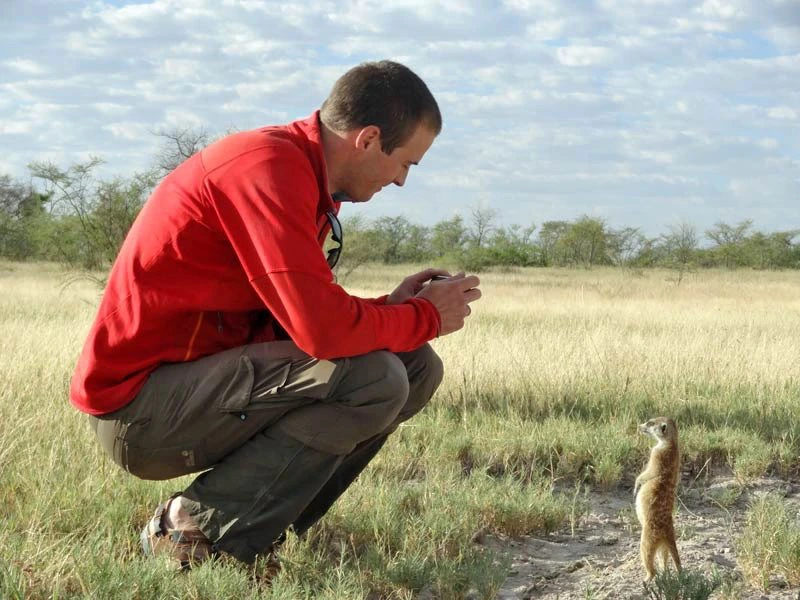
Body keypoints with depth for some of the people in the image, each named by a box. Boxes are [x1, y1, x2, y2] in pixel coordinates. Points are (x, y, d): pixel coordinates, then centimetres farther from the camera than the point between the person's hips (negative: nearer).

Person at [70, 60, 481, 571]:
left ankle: (262, 524, 2)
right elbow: (323, 329, -27)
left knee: (417, 368, 4)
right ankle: (198, 530, -11)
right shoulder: (268, 166, -21)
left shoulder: (300, 172, 11)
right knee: (373, 377, -25)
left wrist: (395, 306, 3)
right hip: (138, 400, -10)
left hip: (202, 376, 10)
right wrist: (426, 317, -10)